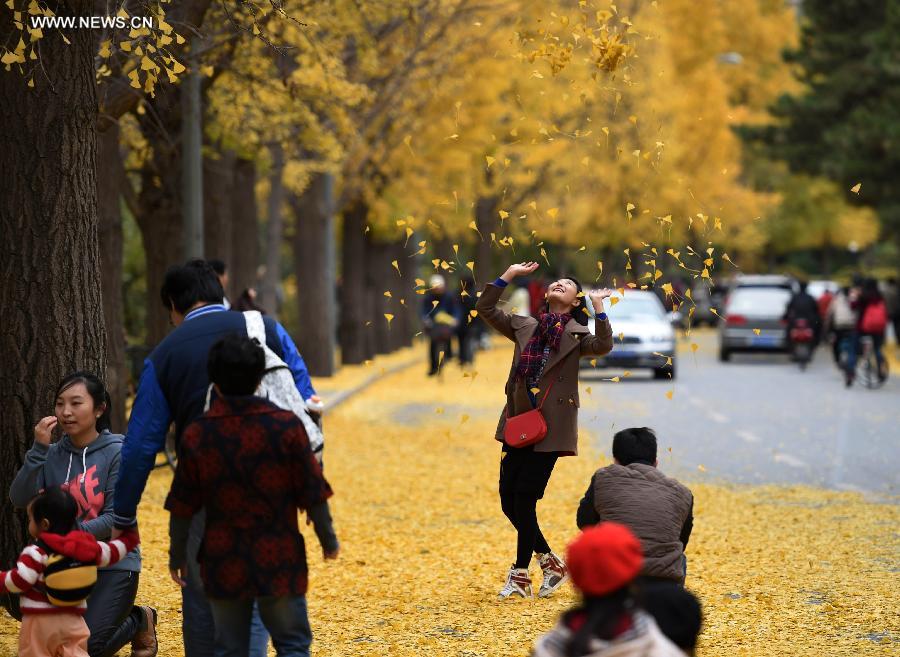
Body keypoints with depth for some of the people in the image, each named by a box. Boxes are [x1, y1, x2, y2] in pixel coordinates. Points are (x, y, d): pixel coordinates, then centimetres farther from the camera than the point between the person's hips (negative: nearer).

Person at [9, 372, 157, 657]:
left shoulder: (117, 452, -11)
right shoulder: (53, 454, 0)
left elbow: (116, 518, -16)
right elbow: (20, 499, -12)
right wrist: (38, 449, -20)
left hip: (113, 563, -4)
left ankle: (139, 621, 18)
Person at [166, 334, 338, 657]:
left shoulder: (196, 435, -4)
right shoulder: (286, 425, -8)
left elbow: (183, 507, 1)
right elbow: (312, 493, -4)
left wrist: (177, 555, 14)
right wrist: (327, 537, 10)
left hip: (224, 565, 1)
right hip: (279, 558, -1)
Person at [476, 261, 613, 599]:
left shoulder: (576, 335, 2)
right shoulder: (525, 327, 14)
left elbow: (604, 345, -18)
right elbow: (485, 309, 12)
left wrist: (598, 306, -18)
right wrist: (508, 275, 8)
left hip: (550, 428, -5)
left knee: (524, 498, -6)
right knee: (508, 499, 3)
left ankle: (520, 575, 5)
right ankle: (550, 562, 19)